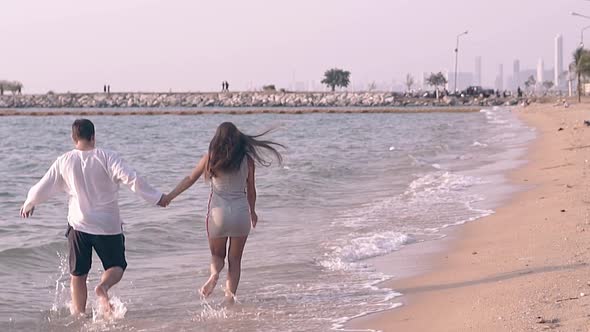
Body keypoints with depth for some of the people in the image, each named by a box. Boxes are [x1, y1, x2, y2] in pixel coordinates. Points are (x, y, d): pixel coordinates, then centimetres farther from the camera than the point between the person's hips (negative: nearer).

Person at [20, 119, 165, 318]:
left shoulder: (64, 161, 0)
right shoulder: (106, 158, -9)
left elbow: (41, 189, 7)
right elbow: (131, 179, -19)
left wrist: (28, 205, 26)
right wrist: (156, 198, -13)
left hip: (78, 225, 2)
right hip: (108, 225, -2)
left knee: (78, 275, 15)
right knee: (116, 266, 10)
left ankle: (78, 314, 13)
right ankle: (104, 286, -21)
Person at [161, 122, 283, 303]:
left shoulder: (211, 157, -2)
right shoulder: (247, 159, 0)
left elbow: (190, 179, 4)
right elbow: (251, 190, 6)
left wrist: (169, 196, 15)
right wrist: (252, 211, 23)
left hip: (218, 212, 0)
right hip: (241, 211, 0)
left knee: (217, 254, 18)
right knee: (235, 259, 12)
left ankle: (214, 274, -14)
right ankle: (230, 296, 2)